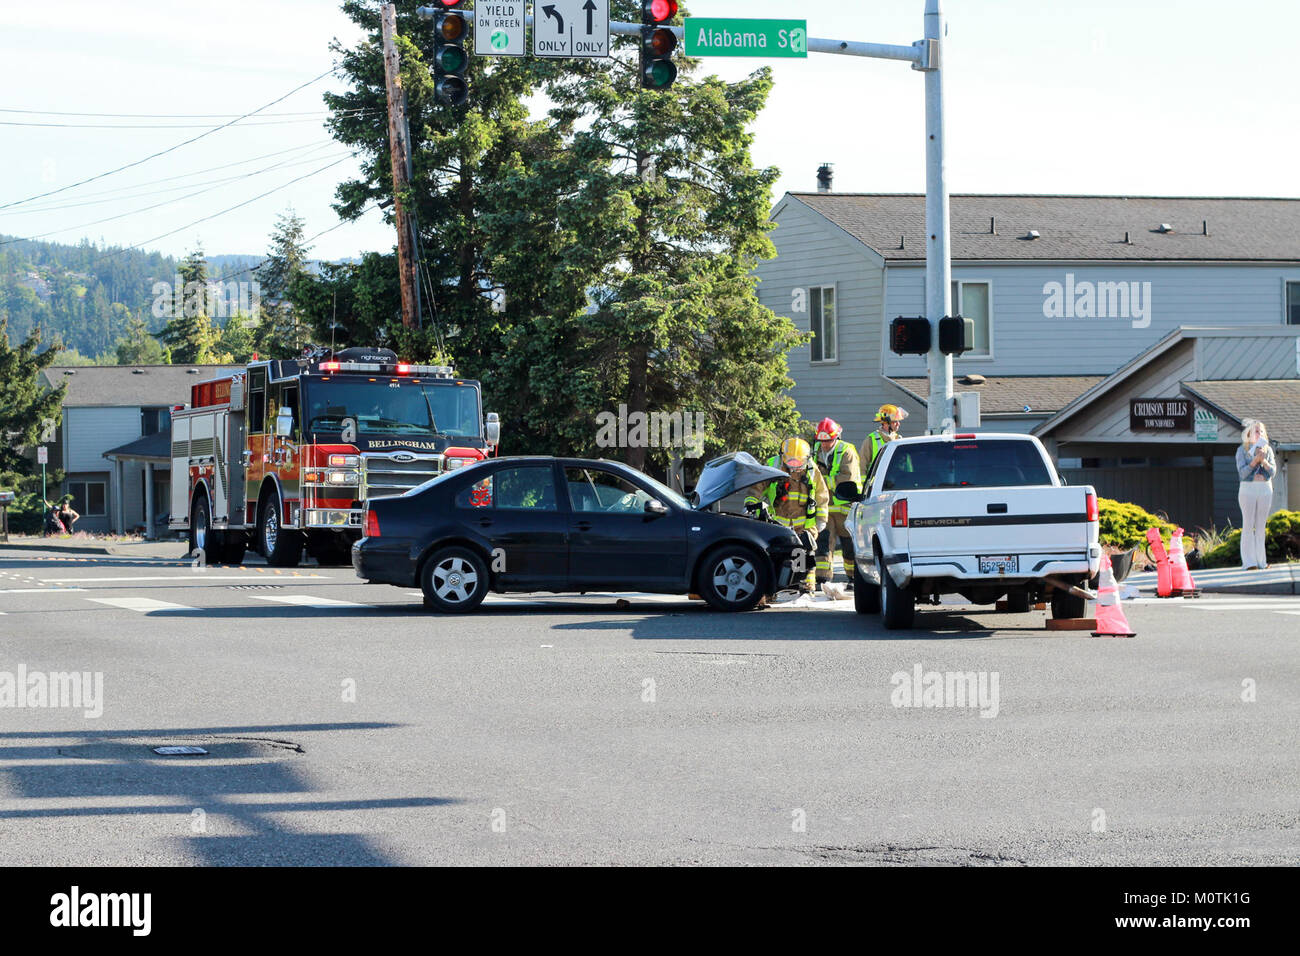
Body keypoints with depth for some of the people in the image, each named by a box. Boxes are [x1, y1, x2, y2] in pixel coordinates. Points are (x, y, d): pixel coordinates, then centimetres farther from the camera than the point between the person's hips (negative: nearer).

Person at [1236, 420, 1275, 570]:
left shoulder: (1268, 449, 10)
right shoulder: (1242, 450, 1)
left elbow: (1273, 471, 1)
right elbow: (1242, 473, -9)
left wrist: (1264, 461, -15)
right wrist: (1255, 460, -19)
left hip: (1265, 489, 3)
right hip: (1248, 489, -3)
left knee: (1261, 525, 4)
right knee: (1248, 525, -5)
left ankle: (1261, 560, 7)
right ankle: (1249, 562, -6)